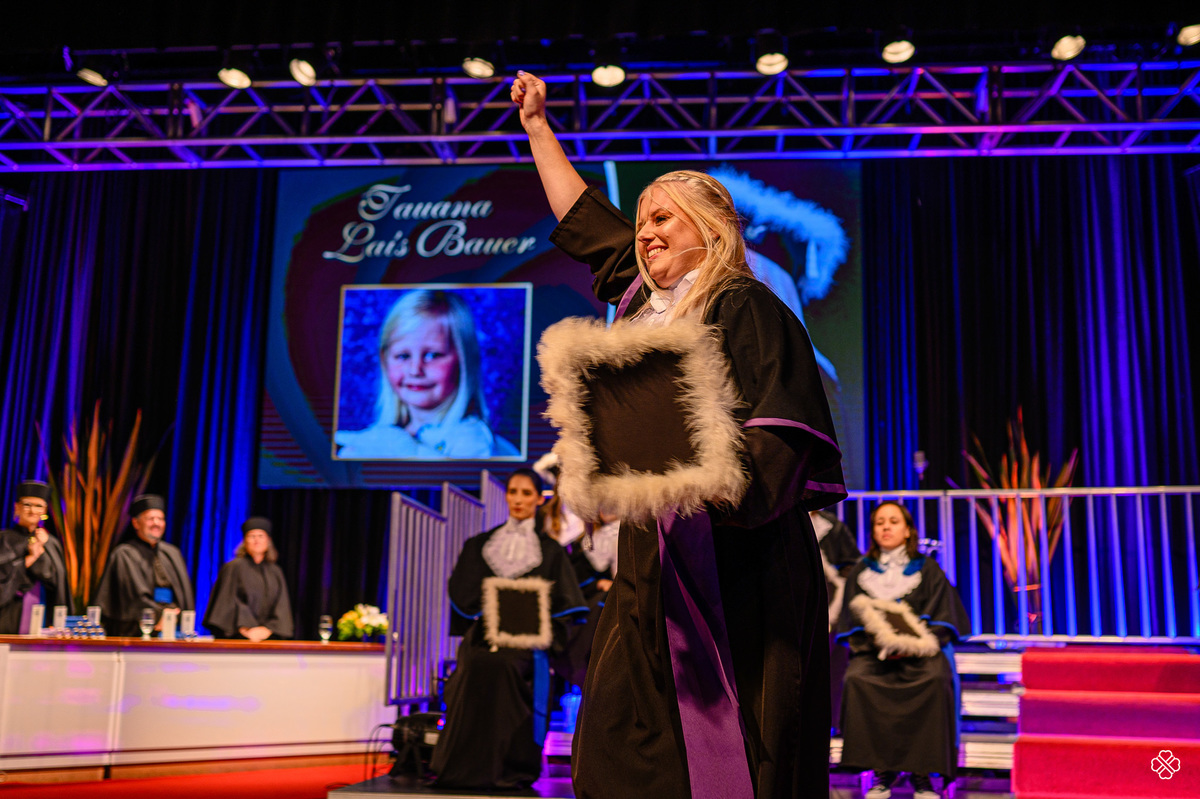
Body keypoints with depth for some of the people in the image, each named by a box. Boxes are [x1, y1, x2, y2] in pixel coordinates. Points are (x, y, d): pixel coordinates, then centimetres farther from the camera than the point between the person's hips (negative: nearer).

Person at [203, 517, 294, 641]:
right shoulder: (234, 567, 4)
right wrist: (244, 629, -15)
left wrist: (268, 629, -8)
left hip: (269, 637, 3)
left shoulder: (275, 572, 15)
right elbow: (228, 602, -4)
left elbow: (282, 607, 8)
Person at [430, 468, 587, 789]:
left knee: (504, 665, -34)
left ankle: (512, 769, -23)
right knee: (474, 665, -31)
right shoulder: (480, 545, 18)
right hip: (482, 637, 2)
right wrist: (485, 615, -5)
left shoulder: (550, 551, 13)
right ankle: (466, 767, -20)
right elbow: (462, 594, 12)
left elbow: (562, 605, 8)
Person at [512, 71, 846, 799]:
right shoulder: (647, 301, 14)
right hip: (656, 559, 8)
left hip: (734, 556, -7)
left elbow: (784, 425, -15)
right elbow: (582, 217, 27)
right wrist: (536, 124, 34)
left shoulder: (743, 305, -7)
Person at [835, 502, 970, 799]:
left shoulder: (928, 570, 11)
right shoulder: (860, 573, 14)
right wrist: (877, 643, -13)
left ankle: (922, 773, -22)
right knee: (856, 680, -32)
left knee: (936, 680, -35)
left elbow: (942, 621, 4)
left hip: (921, 651, -1)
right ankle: (883, 769, -21)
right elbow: (853, 625, 8)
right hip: (873, 652, 1)